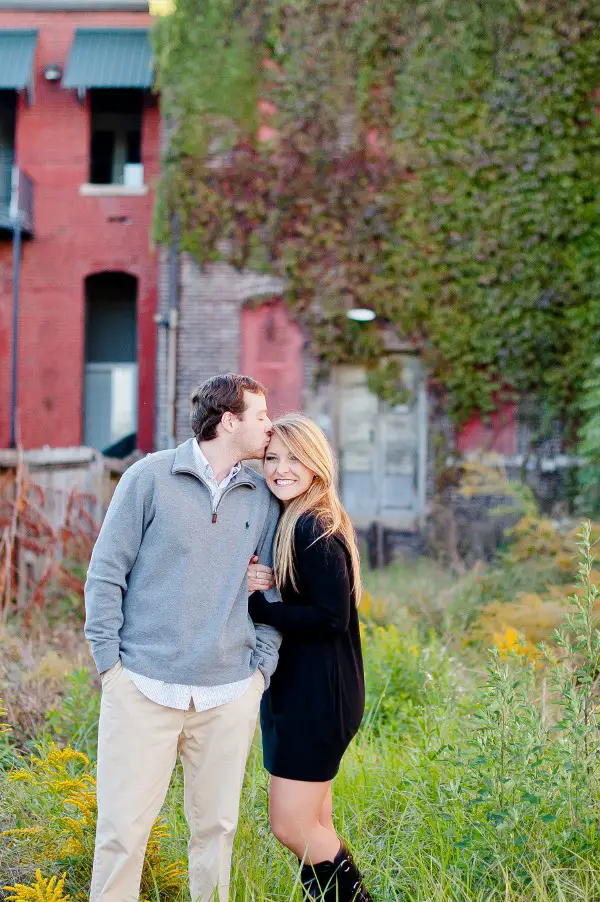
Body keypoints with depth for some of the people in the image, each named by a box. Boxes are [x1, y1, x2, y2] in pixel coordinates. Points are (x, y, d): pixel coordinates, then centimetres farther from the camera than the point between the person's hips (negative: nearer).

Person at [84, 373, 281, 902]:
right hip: (142, 687, -3)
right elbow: (106, 572, 0)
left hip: (229, 695, 4)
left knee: (217, 827, 9)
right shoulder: (150, 477, -1)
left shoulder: (264, 499, 10)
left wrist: (262, 665, 8)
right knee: (123, 829, -3)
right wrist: (109, 660, -4)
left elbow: (273, 590, 17)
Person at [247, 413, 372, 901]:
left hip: (318, 693, -10)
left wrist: (256, 606, -17)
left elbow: (332, 617, -22)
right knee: (313, 826, 14)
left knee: (291, 825, -5)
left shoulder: (315, 529, -17)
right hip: (297, 687, 10)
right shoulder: (289, 522, 12)